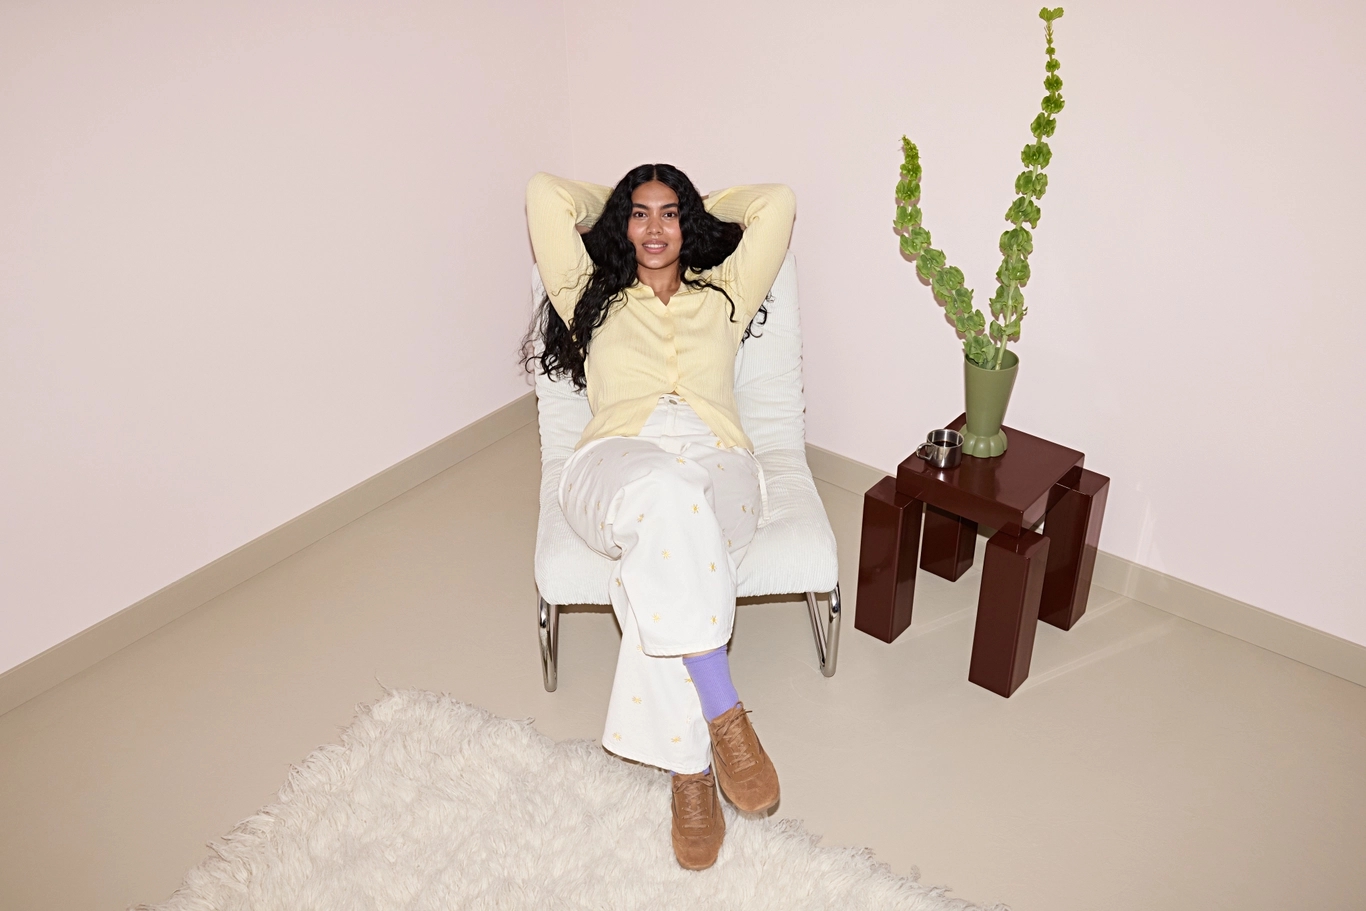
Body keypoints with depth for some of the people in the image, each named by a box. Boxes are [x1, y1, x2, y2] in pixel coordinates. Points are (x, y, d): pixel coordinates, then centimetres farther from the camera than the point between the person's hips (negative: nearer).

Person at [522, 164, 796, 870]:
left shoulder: (723, 294, 29)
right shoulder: (594, 297, 28)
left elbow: (777, 202, 25)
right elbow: (545, 196, 22)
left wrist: (702, 204, 36)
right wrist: (610, 200, 36)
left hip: (717, 466, 1)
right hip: (616, 462, -1)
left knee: (659, 574, -38)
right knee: (665, 493, -42)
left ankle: (688, 766, -32)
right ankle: (722, 711, -38)